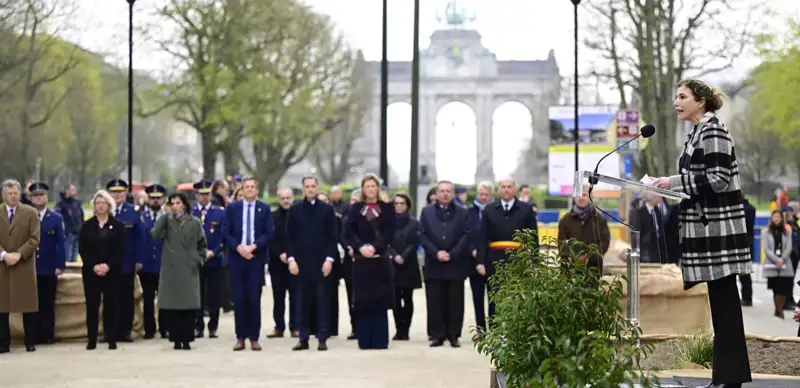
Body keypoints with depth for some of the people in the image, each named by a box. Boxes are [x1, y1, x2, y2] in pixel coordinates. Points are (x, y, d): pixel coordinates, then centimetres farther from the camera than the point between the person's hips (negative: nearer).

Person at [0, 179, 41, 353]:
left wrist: (18, 254, -14)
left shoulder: (30, 212, 4)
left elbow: (35, 238, -3)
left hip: (25, 265, -1)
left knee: (28, 306, 1)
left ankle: (30, 342, 9)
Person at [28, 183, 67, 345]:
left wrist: (61, 265, -7)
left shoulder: (56, 218, 5)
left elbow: (61, 243, 1)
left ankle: (48, 334, 10)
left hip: (49, 269, 0)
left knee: (48, 304, 4)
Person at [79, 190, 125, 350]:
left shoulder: (118, 226, 5)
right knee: (92, 306, 0)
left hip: (112, 272, -1)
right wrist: (93, 266, -12)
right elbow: (82, 249, 2)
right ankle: (92, 340, 4)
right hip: (90, 272, 1)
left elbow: (121, 250, -2)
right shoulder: (87, 226, 8)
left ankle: (112, 339, 3)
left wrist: (108, 265, -15)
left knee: (111, 305, -1)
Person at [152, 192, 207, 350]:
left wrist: (200, 260, 1)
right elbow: (155, 236, -11)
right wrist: (164, 217, -11)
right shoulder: (166, 222, 7)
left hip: (189, 270, 0)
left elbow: (202, 245, 15)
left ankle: (186, 340, 5)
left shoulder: (195, 223, 8)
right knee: (171, 306, -3)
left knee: (189, 306, -2)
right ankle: (176, 339, 3)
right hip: (170, 270, 0)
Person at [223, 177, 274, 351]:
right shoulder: (232, 208, 7)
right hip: (236, 257, 1)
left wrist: (253, 246, -14)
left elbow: (269, 233, -2)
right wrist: (239, 247, -12)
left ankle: (254, 338, 4)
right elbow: (226, 233, 3)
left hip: (256, 258, -1)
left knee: (254, 298, -1)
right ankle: (240, 337, 5)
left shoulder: (264, 209, 5)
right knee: (239, 298, 1)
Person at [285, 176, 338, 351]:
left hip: (321, 263, -1)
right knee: (302, 302, 3)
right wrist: (291, 259, -5)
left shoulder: (327, 209, 5)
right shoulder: (294, 209, 7)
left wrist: (329, 259, -8)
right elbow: (289, 237, 5)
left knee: (322, 301, -1)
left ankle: (322, 339, 2)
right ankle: (303, 338, 8)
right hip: (301, 262, 1)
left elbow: (332, 237, 2)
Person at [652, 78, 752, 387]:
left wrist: (675, 182, -15)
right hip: (706, 226, 10)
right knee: (720, 300, 10)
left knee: (724, 298, -7)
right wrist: (672, 187, 9)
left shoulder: (713, 131, -12)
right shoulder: (698, 134, 16)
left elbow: (718, 179, -19)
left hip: (718, 226, -10)